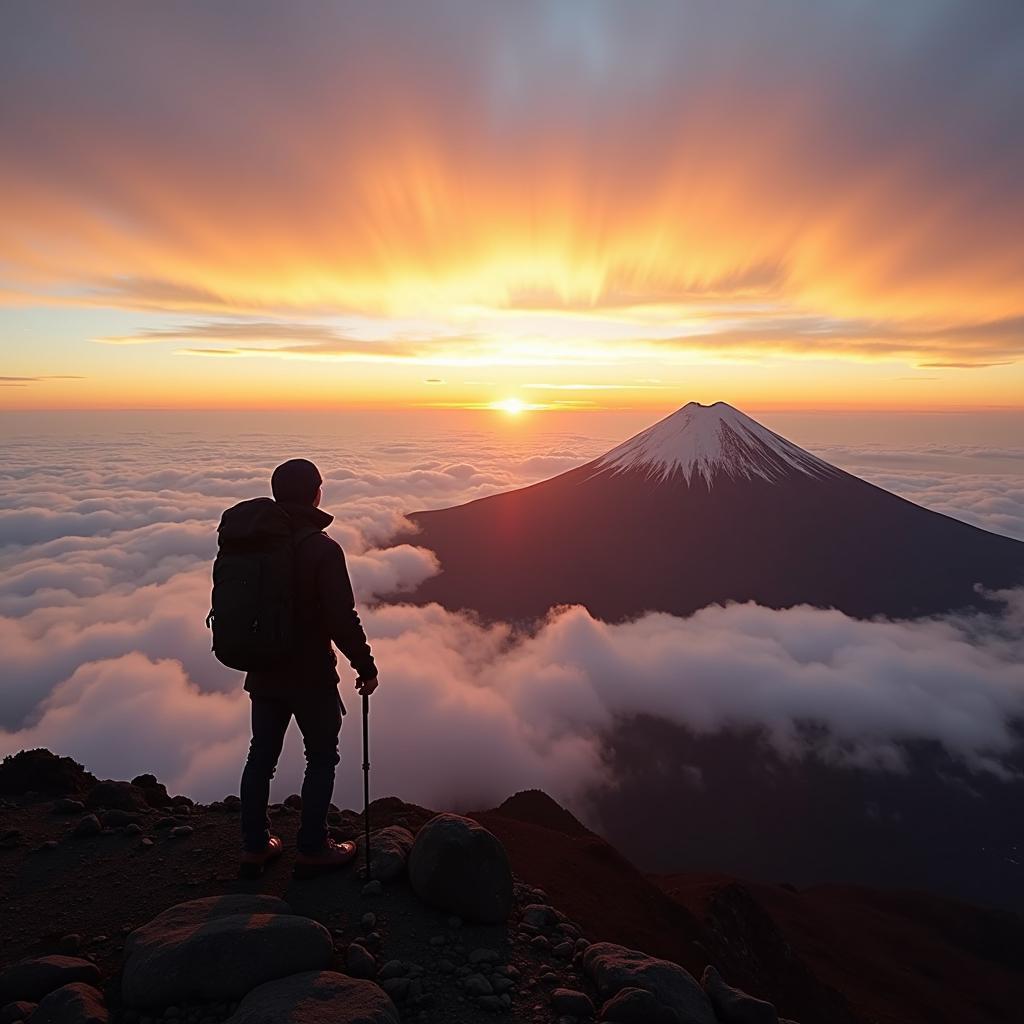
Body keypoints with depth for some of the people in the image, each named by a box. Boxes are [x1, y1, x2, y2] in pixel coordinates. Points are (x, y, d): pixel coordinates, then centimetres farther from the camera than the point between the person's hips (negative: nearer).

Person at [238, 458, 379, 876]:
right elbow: (342, 619, -23)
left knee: (261, 756, 17)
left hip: (263, 673, 6)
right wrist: (365, 666, -10)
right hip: (311, 676, -6)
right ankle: (313, 848, 20)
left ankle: (255, 845, 29)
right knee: (322, 758, 11)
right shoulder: (322, 549, -21)